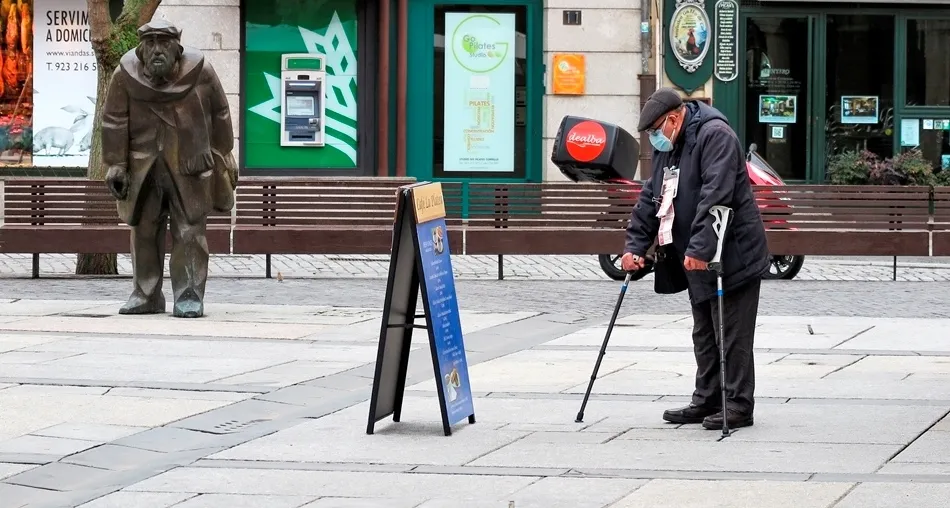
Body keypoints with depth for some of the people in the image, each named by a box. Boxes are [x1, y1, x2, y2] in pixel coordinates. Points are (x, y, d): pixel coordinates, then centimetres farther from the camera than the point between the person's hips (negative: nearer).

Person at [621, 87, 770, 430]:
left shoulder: (715, 135, -16)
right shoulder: (667, 148, 14)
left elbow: (715, 196, -26)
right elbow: (650, 199, 18)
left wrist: (699, 249, -31)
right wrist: (635, 245, 7)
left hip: (731, 256, -10)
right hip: (698, 260, 10)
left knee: (732, 335, -5)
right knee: (704, 334, 14)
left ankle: (738, 405, 0)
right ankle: (707, 401, 22)